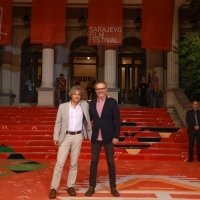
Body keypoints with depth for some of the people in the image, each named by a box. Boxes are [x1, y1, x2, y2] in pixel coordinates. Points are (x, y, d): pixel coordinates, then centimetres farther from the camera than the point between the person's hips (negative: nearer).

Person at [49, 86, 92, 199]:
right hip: (66, 136, -1)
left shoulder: (84, 105, 3)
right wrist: (56, 137, -6)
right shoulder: (63, 106, -1)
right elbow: (58, 123, 0)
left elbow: (87, 121, 17)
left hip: (78, 136, 2)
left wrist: (90, 134, 12)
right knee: (60, 163, -3)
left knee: (74, 163, 9)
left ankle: (71, 186, 19)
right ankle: (54, 188, 5)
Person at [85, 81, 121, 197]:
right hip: (95, 137, 3)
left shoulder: (112, 102, -5)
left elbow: (117, 120, -7)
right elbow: (89, 118, 10)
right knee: (94, 162, 9)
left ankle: (113, 187, 21)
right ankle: (92, 187, 21)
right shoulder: (92, 103, 5)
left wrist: (116, 136, -11)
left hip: (108, 137, -3)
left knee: (111, 162, 8)